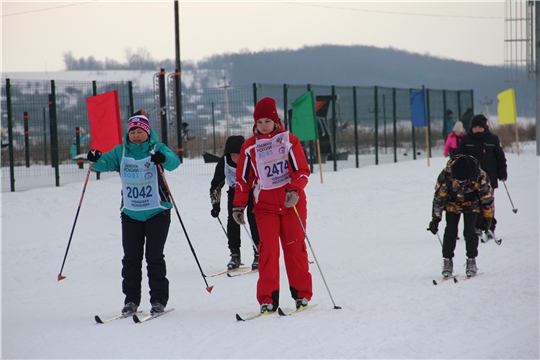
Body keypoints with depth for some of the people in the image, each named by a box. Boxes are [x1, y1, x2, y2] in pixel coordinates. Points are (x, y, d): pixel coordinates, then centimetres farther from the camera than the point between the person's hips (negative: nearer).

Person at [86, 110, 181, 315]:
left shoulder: (157, 149, -3)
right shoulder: (121, 152, 7)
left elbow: (173, 161, -21)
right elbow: (106, 162, -5)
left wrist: (163, 159, -43)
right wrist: (96, 159, -28)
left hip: (157, 212, -3)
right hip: (130, 213, 3)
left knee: (154, 256, -3)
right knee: (131, 258, 4)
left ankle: (159, 300, 4)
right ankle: (131, 299, 12)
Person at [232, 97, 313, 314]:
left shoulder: (289, 141, 0)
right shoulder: (250, 146, 6)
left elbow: (302, 170, -3)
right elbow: (243, 178, 10)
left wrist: (294, 191, -19)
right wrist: (238, 205, 6)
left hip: (292, 202, -1)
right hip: (265, 205, 1)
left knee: (295, 247, 2)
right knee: (268, 249, -7)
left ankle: (302, 294, 12)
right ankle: (268, 299, -6)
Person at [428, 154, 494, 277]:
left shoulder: (479, 175, -31)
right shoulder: (446, 175, -32)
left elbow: (487, 196, -14)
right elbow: (438, 197, -18)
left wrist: (487, 216, -6)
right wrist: (436, 218, -17)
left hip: (471, 204, -1)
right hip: (452, 203, 1)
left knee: (470, 232, -11)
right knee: (450, 231, -10)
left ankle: (471, 261, 1)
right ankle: (447, 261, 0)